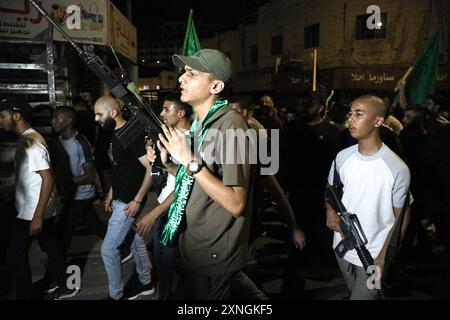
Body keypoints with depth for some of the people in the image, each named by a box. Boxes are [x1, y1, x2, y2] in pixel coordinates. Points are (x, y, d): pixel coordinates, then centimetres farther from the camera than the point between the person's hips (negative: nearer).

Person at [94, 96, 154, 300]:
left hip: (129, 202, -9)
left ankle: (115, 295, 17)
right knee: (136, 241, 19)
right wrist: (111, 194, 17)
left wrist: (137, 201, -21)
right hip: (120, 199, 9)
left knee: (108, 249, -1)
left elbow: (151, 169, -22)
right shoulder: (115, 134, 9)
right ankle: (146, 284, 34)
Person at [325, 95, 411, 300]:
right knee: (354, 291, 25)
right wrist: (330, 211, -11)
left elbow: (401, 217, -10)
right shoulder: (342, 157, -4)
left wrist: (383, 259, -14)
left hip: (373, 256, -5)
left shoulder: (397, 168, -17)